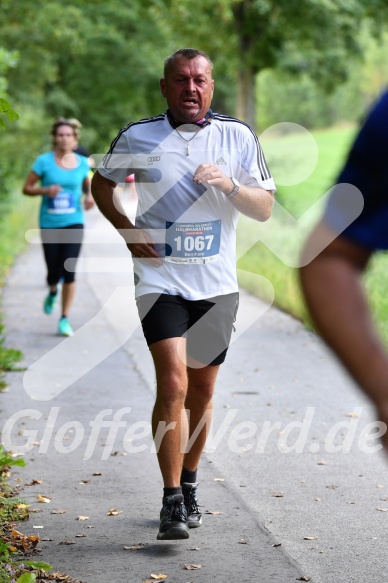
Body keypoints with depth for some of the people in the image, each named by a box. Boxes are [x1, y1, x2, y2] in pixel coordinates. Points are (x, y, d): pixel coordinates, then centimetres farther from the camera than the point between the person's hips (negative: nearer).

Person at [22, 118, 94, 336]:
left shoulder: (82, 163, 2)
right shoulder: (44, 161, -5)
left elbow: (87, 186, 19)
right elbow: (27, 188, 0)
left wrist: (90, 196, -4)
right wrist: (45, 190, -18)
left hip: (74, 223, 1)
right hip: (49, 224, 0)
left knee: (69, 271, -11)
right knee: (54, 272, 2)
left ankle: (65, 319, 0)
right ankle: (53, 292, 40)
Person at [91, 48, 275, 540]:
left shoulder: (237, 136, 2)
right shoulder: (137, 137, -1)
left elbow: (265, 209, 3)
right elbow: (101, 183, 15)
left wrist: (229, 185, -16)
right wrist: (127, 232, 0)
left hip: (217, 285, 3)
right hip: (161, 280, -2)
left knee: (202, 392, 11)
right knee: (173, 384, -16)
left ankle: (189, 484, 30)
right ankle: (172, 502, -11)